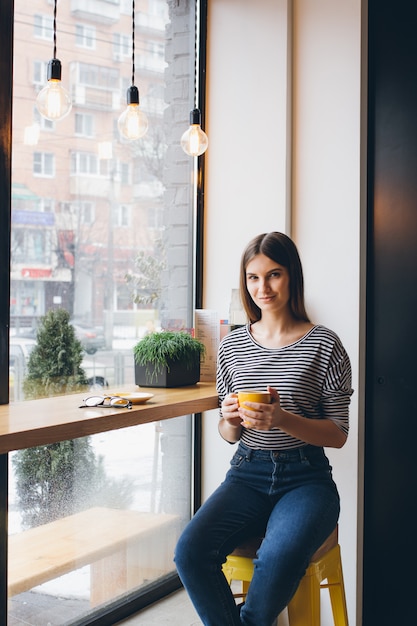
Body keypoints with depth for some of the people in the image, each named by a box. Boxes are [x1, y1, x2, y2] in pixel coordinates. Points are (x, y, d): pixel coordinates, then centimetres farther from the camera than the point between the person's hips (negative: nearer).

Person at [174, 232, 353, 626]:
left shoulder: (324, 346, -4)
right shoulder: (232, 346, 7)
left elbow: (338, 434, -3)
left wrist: (283, 419, -20)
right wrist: (229, 420, -10)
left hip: (305, 478, -3)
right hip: (248, 474, 3)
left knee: (278, 560, -33)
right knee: (190, 551, -25)